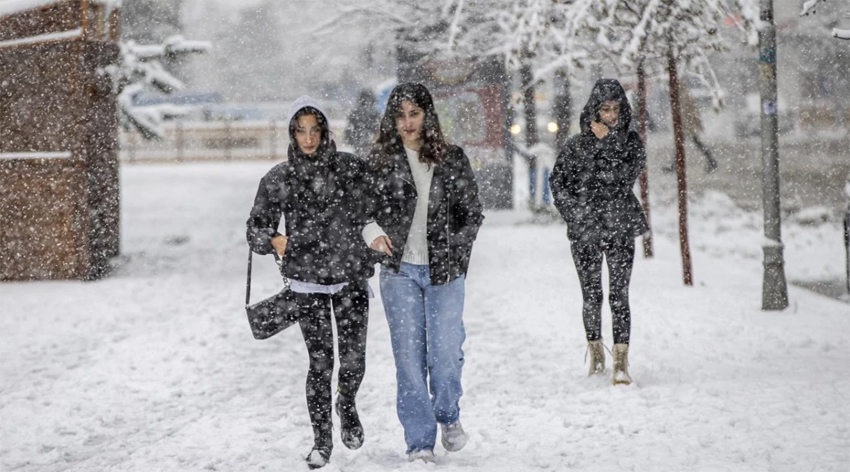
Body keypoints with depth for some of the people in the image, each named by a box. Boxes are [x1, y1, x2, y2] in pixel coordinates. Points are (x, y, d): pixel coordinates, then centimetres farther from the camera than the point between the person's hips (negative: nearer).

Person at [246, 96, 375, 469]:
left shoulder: (351, 168, -1)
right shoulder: (278, 179, -1)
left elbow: (368, 212, 11)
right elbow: (256, 229, 3)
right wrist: (274, 242, -16)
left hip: (351, 277, 1)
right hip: (308, 283, -1)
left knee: (353, 361, 0)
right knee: (320, 363, -3)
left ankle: (346, 405, 34)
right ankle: (322, 440, 13)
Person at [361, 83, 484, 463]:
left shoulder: (452, 159, 3)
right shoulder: (380, 160, 2)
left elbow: (472, 213, 8)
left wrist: (454, 252, -1)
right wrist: (373, 231, -14)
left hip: (444, 271, 0)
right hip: (399, 272, 0)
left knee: (446, 353, -4)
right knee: (409, 357, -1)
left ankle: (448, 416, 27)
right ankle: (420, 442, 7)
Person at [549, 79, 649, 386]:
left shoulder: (631, 141, 4)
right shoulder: (577, 144, 3)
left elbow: (626, 175, -12)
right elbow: (558, 181, 6)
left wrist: (606, 142, -13)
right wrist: (575, 214, -3)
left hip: (620, 230, -1)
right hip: (585, 231, 1)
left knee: (620, 295, -8)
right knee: (591, 295, 8)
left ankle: (621, 363, -11)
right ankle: (596, 355, 24)